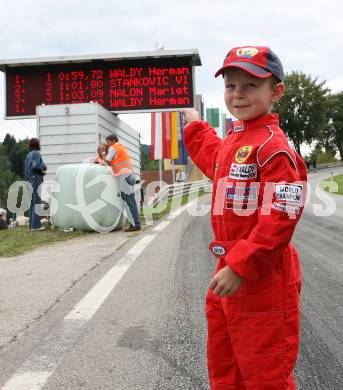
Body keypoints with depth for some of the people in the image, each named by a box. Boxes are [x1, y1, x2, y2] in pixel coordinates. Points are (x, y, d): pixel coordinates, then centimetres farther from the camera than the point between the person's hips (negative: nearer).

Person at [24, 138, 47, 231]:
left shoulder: (29, 155, 16)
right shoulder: (36, 153, -9)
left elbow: (27, 169, 13)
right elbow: (35, 166, -21)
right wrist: (43, 168, -4)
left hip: (30, 180, 9)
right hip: (36, 179, -8)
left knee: (32, 203, 9)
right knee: (37, 202, -7)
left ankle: (32, 225, 11)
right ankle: (35, 225, -9)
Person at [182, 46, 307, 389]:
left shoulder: (273, 146, -17)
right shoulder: (233, 140, 11)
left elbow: (280, 218, -24)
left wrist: (240, 267, -26)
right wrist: (194, 128, 38)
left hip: (262, 277, -9)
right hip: (229, 268, 9)